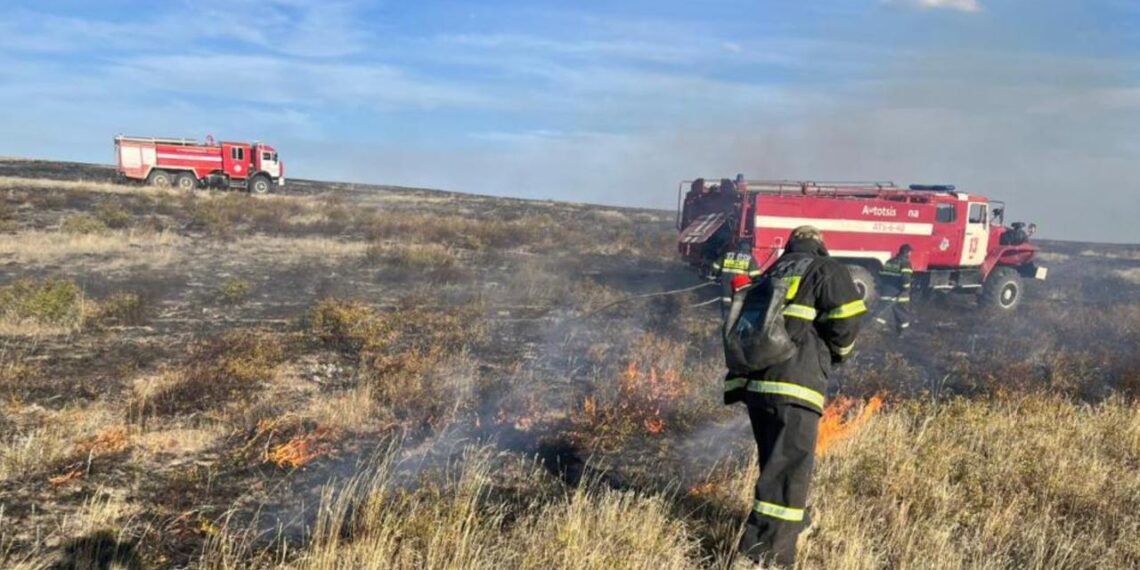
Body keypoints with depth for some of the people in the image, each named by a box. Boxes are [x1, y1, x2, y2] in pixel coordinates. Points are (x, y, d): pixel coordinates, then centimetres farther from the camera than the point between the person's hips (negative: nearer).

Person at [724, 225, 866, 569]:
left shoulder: (771, 274, 25)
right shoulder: (827, 271, 7)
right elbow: (845, 324, -3)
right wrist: (838, 352, 17)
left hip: (752, 381, 7)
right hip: (793, 383, -7)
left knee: (776, 460, 23)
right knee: (789, 467, -5)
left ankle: (793, 522, 43)